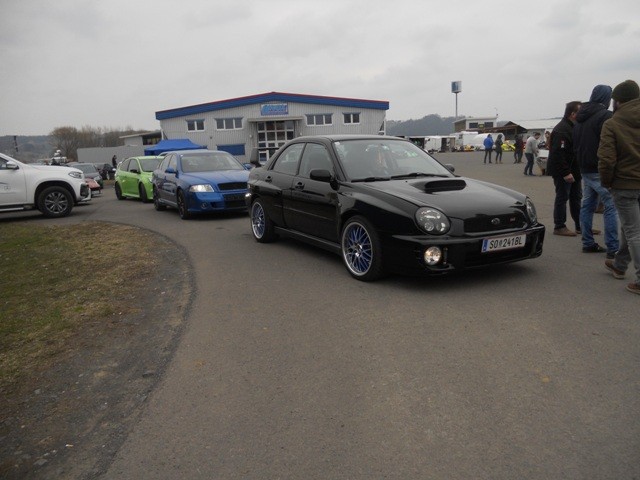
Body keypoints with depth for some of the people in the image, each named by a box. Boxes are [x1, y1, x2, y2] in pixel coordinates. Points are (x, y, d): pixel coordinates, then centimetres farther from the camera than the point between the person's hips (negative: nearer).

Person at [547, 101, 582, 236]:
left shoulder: (573, 128, 15)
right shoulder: (561, 130, -18)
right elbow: (558, 153, -26)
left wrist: (577, 171, 14)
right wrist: (565, 173, -27)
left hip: (572, 171, 10)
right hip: (563, 172, -10)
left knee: (576, 198, 13)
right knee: (562, 198, -3)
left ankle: (580, 226, 21)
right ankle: (559, 227, 5)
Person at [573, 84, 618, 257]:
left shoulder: (581, 118, 14)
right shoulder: (606, 116, -14)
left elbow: (575, 144, 18)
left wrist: (582, 163, 18)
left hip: (585, 169, 9)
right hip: (600, 171, -9)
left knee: (587, 205, 12)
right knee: (611, 207, -4)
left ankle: (588, 243, 17)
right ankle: (612, 248, -4)